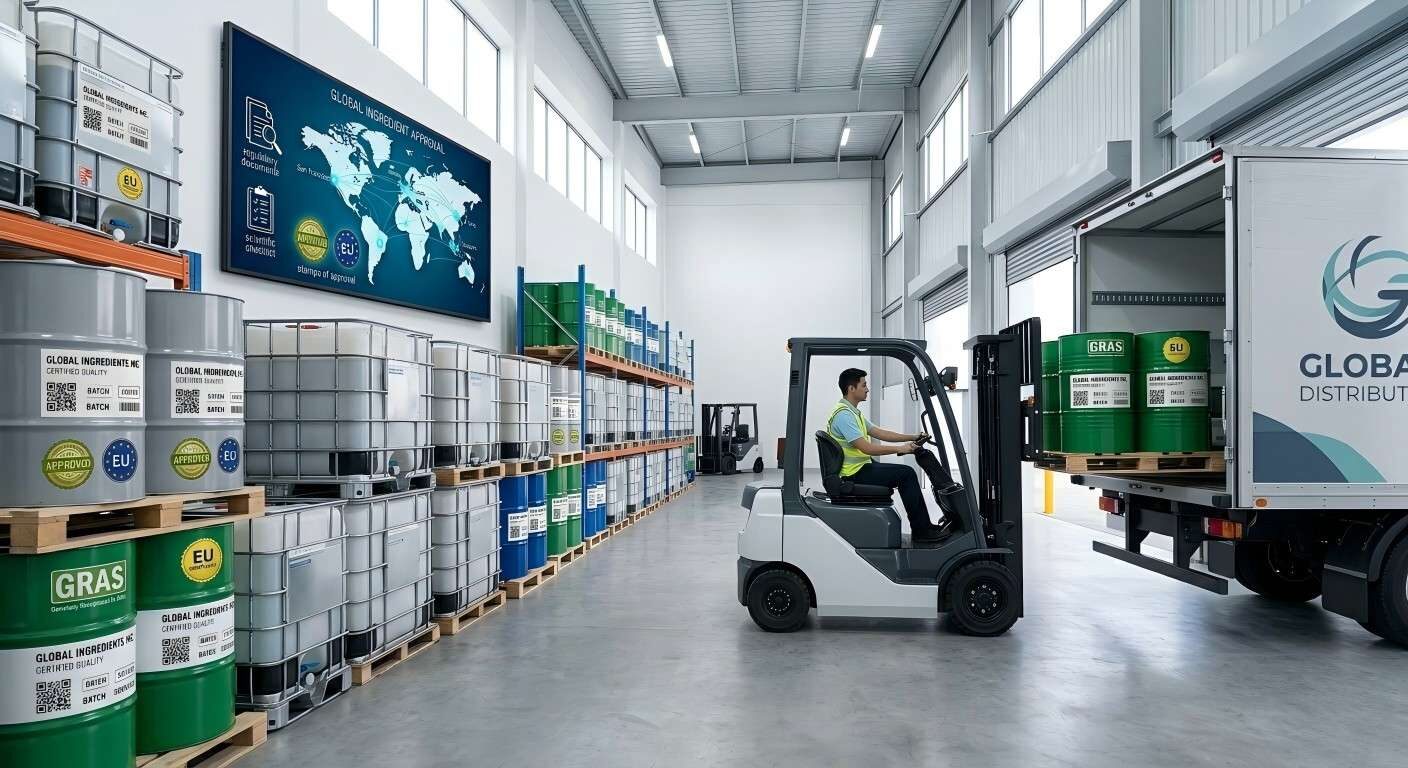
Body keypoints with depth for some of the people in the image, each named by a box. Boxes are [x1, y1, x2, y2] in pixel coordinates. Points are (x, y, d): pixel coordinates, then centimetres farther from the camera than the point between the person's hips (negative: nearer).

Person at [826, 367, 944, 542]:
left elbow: (879, 433, 15)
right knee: (906, 474, -13)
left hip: (862, 467, 11)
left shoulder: (852, 412, 14)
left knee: (907, 474, 11)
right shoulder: (844, 415, -21)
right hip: (856, 474, -11)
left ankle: (923, 526, 15)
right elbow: (866, 448, -26)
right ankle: (921, 530, -5)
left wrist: (911, 438, 9)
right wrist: (899, 449, -20)